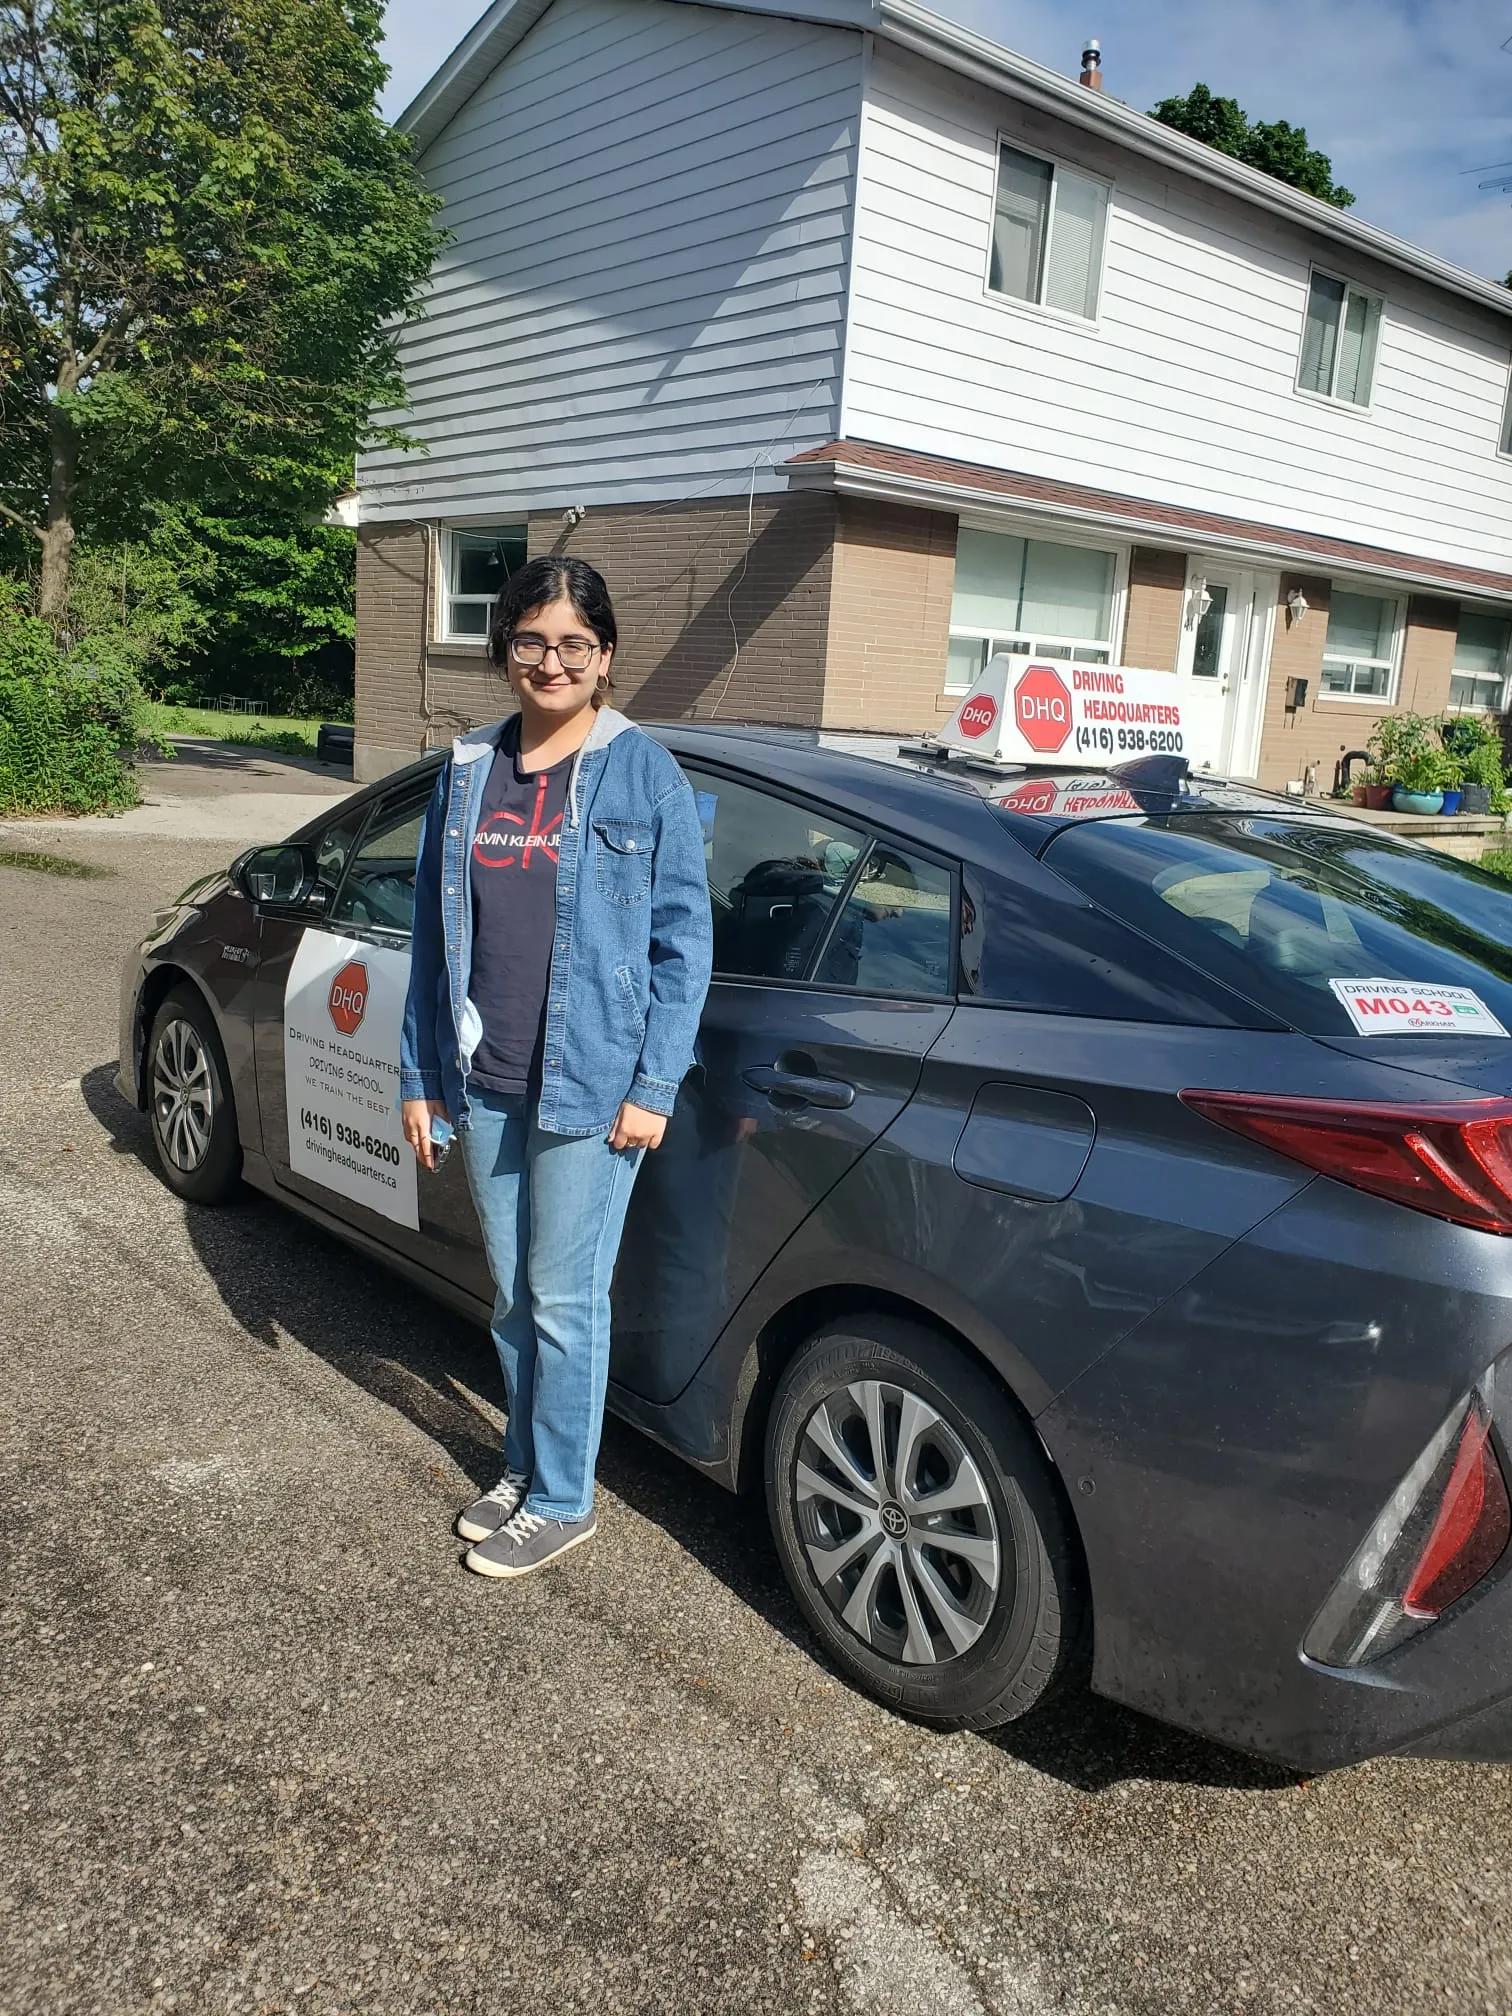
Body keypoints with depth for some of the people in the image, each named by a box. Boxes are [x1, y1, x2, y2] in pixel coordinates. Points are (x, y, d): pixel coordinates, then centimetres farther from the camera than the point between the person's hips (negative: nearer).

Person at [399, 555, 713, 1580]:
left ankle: (562, 1501, 23)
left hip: (590, 1089, -5)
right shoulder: (468, 771, 7)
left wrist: (655, 1086, -11)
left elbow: (684, 939, -6)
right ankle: (526, 1464, 37)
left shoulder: (646, 775, -6)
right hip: (486, 1085, 5)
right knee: (513, 1296, 17)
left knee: (564, 1302, 4)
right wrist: (421, 1076, 10)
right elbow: (435, 935, 11)